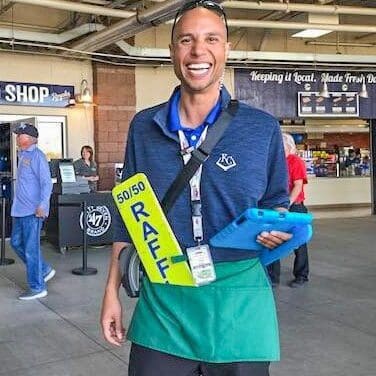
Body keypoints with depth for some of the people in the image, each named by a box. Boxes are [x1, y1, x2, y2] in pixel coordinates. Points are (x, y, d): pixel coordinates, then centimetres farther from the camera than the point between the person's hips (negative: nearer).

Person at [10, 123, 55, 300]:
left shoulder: (37, 156, -13)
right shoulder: (22, 155, 15)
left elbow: (47, 182, -18)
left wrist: (42, 205, -26)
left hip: (33, 211, -10)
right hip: (20, 209, 10)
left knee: (31, 248, -4)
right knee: (16, 242, 16)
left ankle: (37, 287, 7)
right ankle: (44, 270, 29)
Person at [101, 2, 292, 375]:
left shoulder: (262, 128, -3)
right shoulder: (143, 127, 3)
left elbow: (276, 203, 7)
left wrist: (278, 229, -16)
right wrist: (112, 291, 7)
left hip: (238, 305, -1)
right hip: (161, 305, 2)